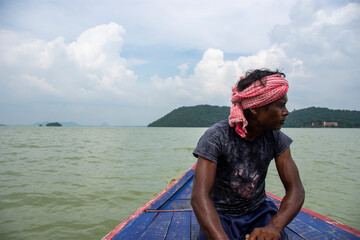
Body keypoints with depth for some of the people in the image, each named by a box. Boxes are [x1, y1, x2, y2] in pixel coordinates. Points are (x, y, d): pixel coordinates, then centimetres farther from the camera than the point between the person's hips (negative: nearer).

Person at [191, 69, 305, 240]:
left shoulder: (276, 138, -6)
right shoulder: (216, 137, -21)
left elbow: (296, 190, -10)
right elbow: (199, 198, -29)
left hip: (258, 211, 3)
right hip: (221, 214, -2)